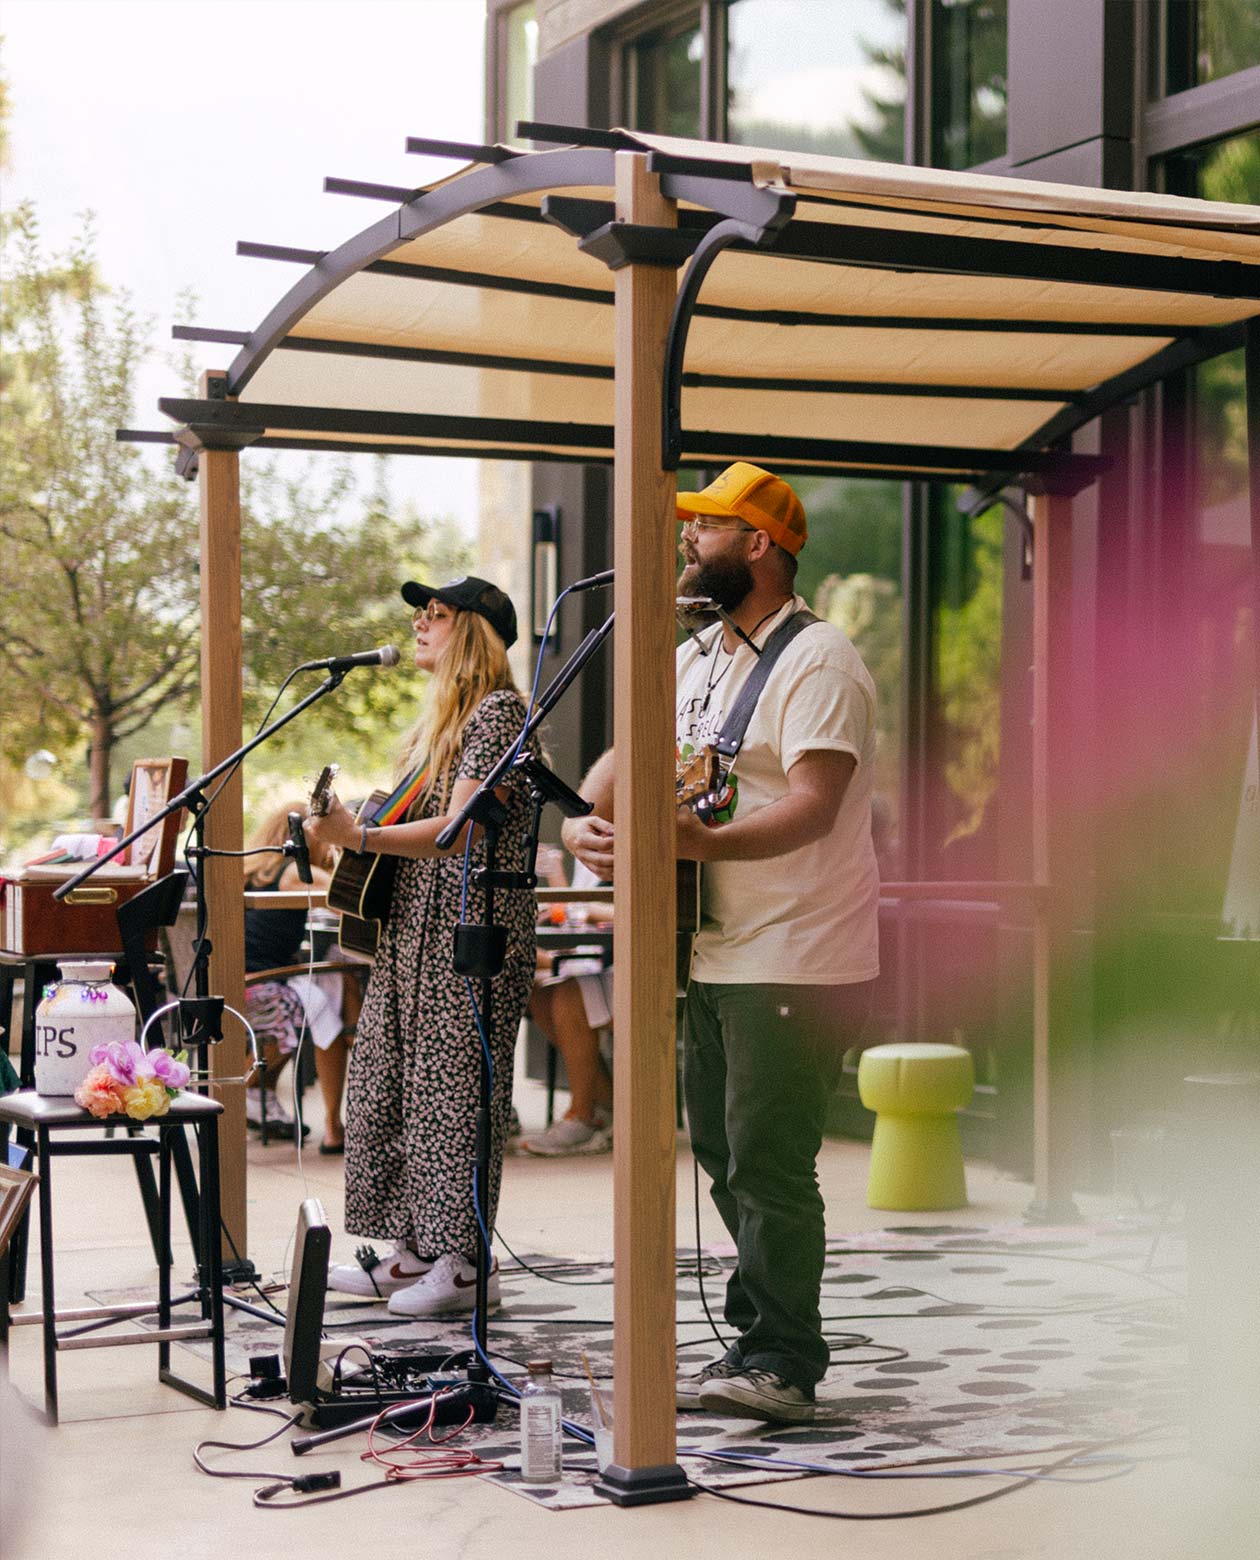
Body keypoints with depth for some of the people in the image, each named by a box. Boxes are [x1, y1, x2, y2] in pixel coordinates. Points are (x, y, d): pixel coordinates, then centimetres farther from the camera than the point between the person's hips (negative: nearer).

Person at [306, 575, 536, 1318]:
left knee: (452, 1086, -8)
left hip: (471, 928, -10)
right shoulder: (440, 717, 19)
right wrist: (354, 829, 10)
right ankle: (413, 1253, 16)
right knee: (385, 1083, 10)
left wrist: (363, 838, -28)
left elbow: (460, 829, -21)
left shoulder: (498, 710, -11)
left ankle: (465, 1263, -2)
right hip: (414, 927, 10)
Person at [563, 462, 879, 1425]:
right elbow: (627, 757, 17)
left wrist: (700, 842, -37)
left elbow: (812, 808, -24)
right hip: (715, 956, 9)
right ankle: (759, 1344, 24)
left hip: (795, 962, -9)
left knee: (768, 1165, -9)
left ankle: (782, 1367, -1)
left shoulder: (817, 662, -12)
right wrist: (585, 822, -6)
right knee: (725, 1158, 14)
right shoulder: (697, 659, 16)